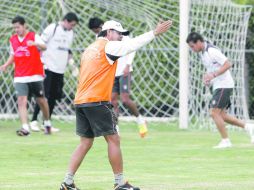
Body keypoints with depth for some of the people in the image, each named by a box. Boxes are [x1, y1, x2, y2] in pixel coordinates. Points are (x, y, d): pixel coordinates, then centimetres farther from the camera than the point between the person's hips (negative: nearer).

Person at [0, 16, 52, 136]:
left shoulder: (34, 36, -7)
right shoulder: (12, 40, 8)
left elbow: (44, 47, -24)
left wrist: (34, 44, -45)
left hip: (35, 76, -3)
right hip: (20, 77, 3)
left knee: (41, 100, 9)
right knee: (21, 101, -12)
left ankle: (47, 123, 29)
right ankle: (25, 128, -18)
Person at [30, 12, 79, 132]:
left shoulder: (70, 33, 13)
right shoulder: (52, 28, -8)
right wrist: (42, 62, -11)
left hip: (60, 70, 6)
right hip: (48, 67, -6)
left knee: (53, 97, 6)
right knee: (44, 95, -8)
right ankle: (34, 121, 0)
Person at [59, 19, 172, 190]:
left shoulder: (89, 49, 21)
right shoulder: (108, 46, -4)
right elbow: (132, 44, -12)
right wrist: (155, 32, -12)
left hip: (80, 101, 8)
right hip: (97, 101, -8)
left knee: (86, 142, 11)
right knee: (113, 139, -2)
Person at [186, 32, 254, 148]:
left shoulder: (212, 51, -18)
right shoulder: (203, 53, 13)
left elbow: (228, 64, -23)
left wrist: (213, 75, -27)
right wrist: (206, 77, 6)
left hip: (224, 85, -10)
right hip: (218, 86, 10)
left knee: (214, 113, -12)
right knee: (222, 115, 9)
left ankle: (225, 141, -6)